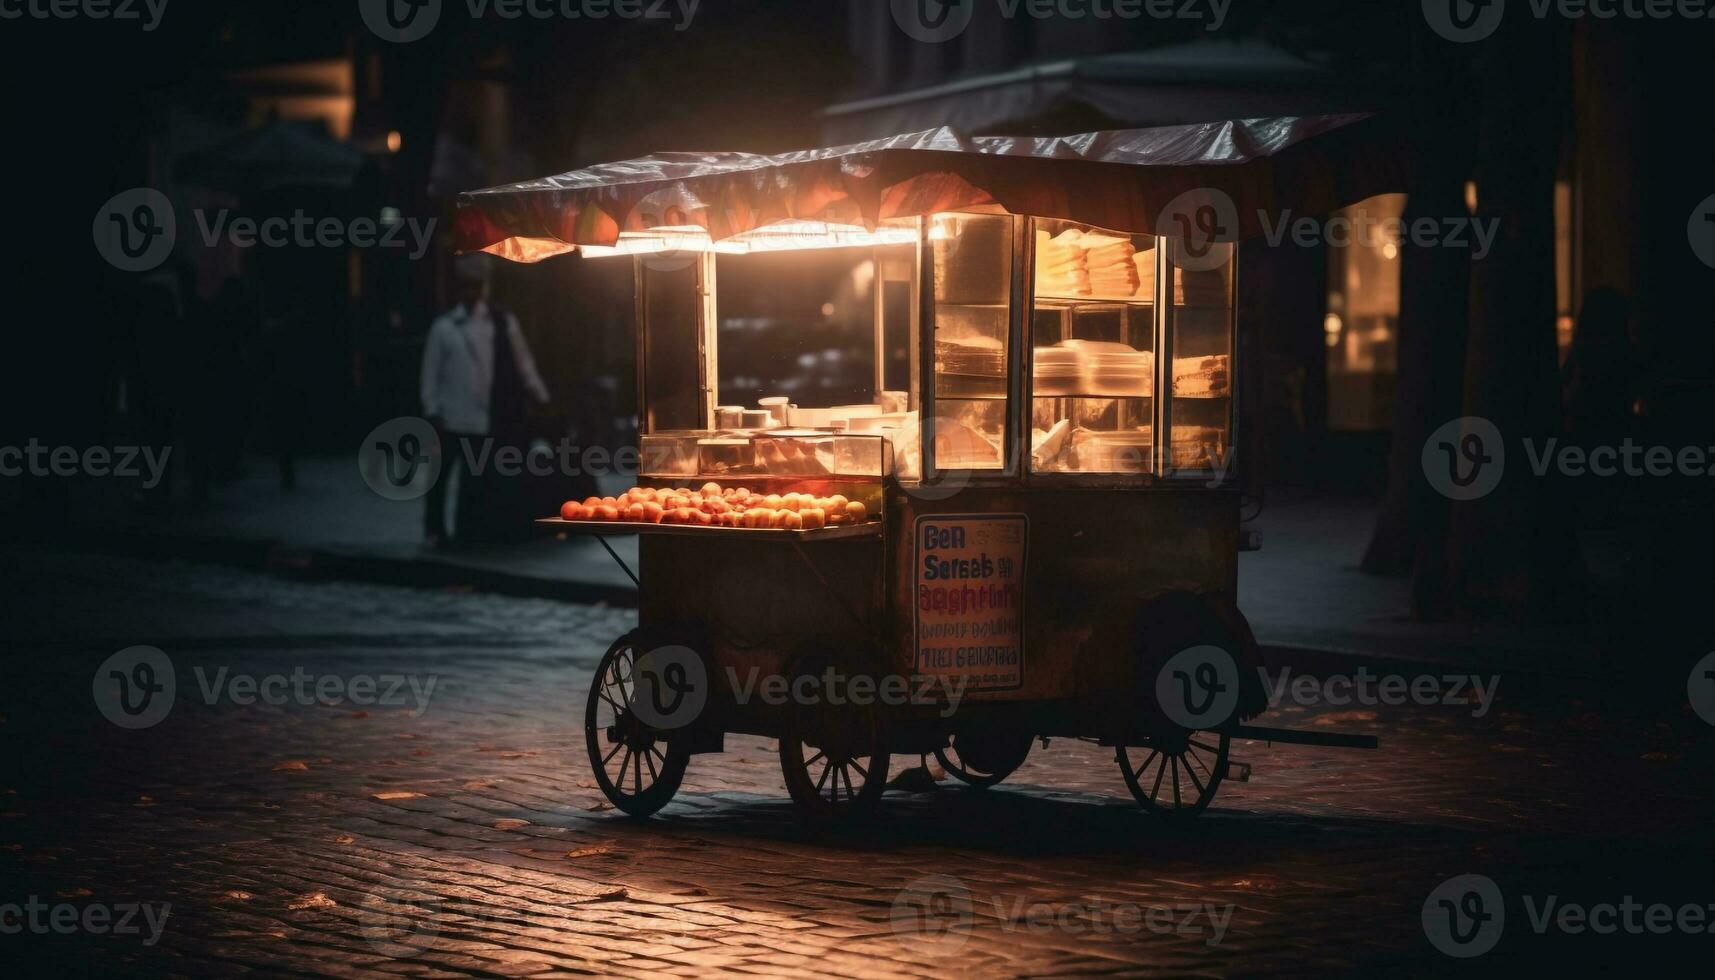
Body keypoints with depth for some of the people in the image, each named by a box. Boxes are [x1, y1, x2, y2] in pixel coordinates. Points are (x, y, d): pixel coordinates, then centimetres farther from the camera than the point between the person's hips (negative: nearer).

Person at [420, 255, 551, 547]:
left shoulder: (503, 322, 4)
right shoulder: (444, 326, 0)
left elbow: (523, 362, 7)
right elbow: (430, 372, 2)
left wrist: (541, 397, 0)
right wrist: (432, 413, -3)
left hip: (485, 420, 1)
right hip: (451, 419, -1)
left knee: (473, 481, 5)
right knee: (440, 478, 4)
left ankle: (466, 534, 11)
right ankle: (435, 531, 16)